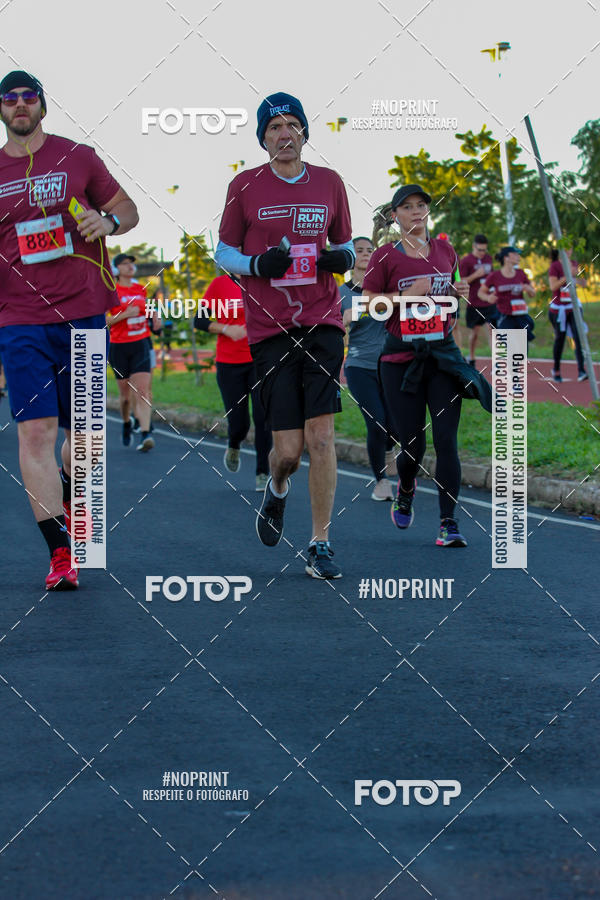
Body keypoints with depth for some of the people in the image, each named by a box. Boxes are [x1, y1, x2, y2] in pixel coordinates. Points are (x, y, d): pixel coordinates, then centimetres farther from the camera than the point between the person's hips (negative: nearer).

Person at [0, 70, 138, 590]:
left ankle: (68, 503, 41)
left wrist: (109, 220, -11)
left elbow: (128, 209, 11)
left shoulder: (77, 157, 6)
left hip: (85, 316, 1)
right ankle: (61, 554, -10)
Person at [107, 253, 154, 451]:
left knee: (142, 389, -13)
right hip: (119, 346, -2)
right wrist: (125, 314, -19)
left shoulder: (140, 289, 10)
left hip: (141, 344, 2)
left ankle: (145, 434, -23)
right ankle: (127, 423, 37)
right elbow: (104, 321, -10)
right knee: (125, 392, 8)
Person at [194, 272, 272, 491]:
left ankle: (263, 474, -2)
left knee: (263, 416, -11)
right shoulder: (220, 284, -1)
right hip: (229, 364, -1)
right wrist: (226, 329, -16)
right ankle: (233, 448, 37)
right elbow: (200, 320, -1)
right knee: (238, 423, 0)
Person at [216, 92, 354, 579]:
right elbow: (224, 253, 7)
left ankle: (320, 545, 1)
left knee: (321, 435, -7)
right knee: (288, 450, -4)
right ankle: (277, 489, 33)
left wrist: (343, 257, -5)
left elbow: (345, 245, 18)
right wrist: (258, 264, -13)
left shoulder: (329, 183, 9)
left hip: (322, 322, 2)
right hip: (269, 327, -1)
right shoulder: (245, 186, 3)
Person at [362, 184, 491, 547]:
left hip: (443, 354, 2)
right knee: (412, 443, -1)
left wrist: (460, 292, 4)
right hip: (401, 359, -2)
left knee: (446, 439, -8)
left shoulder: (445, 251, 10)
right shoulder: (385, 256, -2)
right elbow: (369, 303, -3)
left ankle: (449, 523, -5)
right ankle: (405, 490, 35)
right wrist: (407, 294, -15)